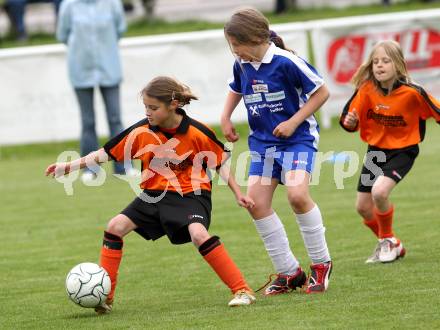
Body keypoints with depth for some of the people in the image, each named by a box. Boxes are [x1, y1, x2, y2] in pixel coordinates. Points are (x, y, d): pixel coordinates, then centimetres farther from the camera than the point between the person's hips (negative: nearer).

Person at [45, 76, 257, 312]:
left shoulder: (197, 133, -15)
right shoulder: (141, 132, -7)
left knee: (198, 234, -31)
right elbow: (106, 153, 0)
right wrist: (69, 167, -6)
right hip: (155, 195, 5)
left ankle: (242, 291, -23)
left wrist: (238, 194, -1)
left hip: (190, 195, -5)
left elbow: (220, 162, 0)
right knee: (115, 227, -9)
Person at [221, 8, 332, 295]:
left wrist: (293, 122, -17)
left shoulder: (286, 62, -18)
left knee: (297, 194, -26)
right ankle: (289, 272, 5)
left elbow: (321, 92, -11)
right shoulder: (241, 65, 3)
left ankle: (321, 263, -6)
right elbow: (237, 90, 26)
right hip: (263, 142, 7)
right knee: (256, 202, -6)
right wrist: (226, 118, 11)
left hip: (297, 139, -7)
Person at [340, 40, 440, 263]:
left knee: (379, 192, -27)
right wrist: (349, 122, -25)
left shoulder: (412, 93, -23)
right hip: (375, 150, 5)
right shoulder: (366, 90, -14)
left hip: (403, 150, -5)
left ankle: (388, 241, 0)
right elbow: (350, 121, -4)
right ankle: (390, 246, 34)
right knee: (363, 207, 8)